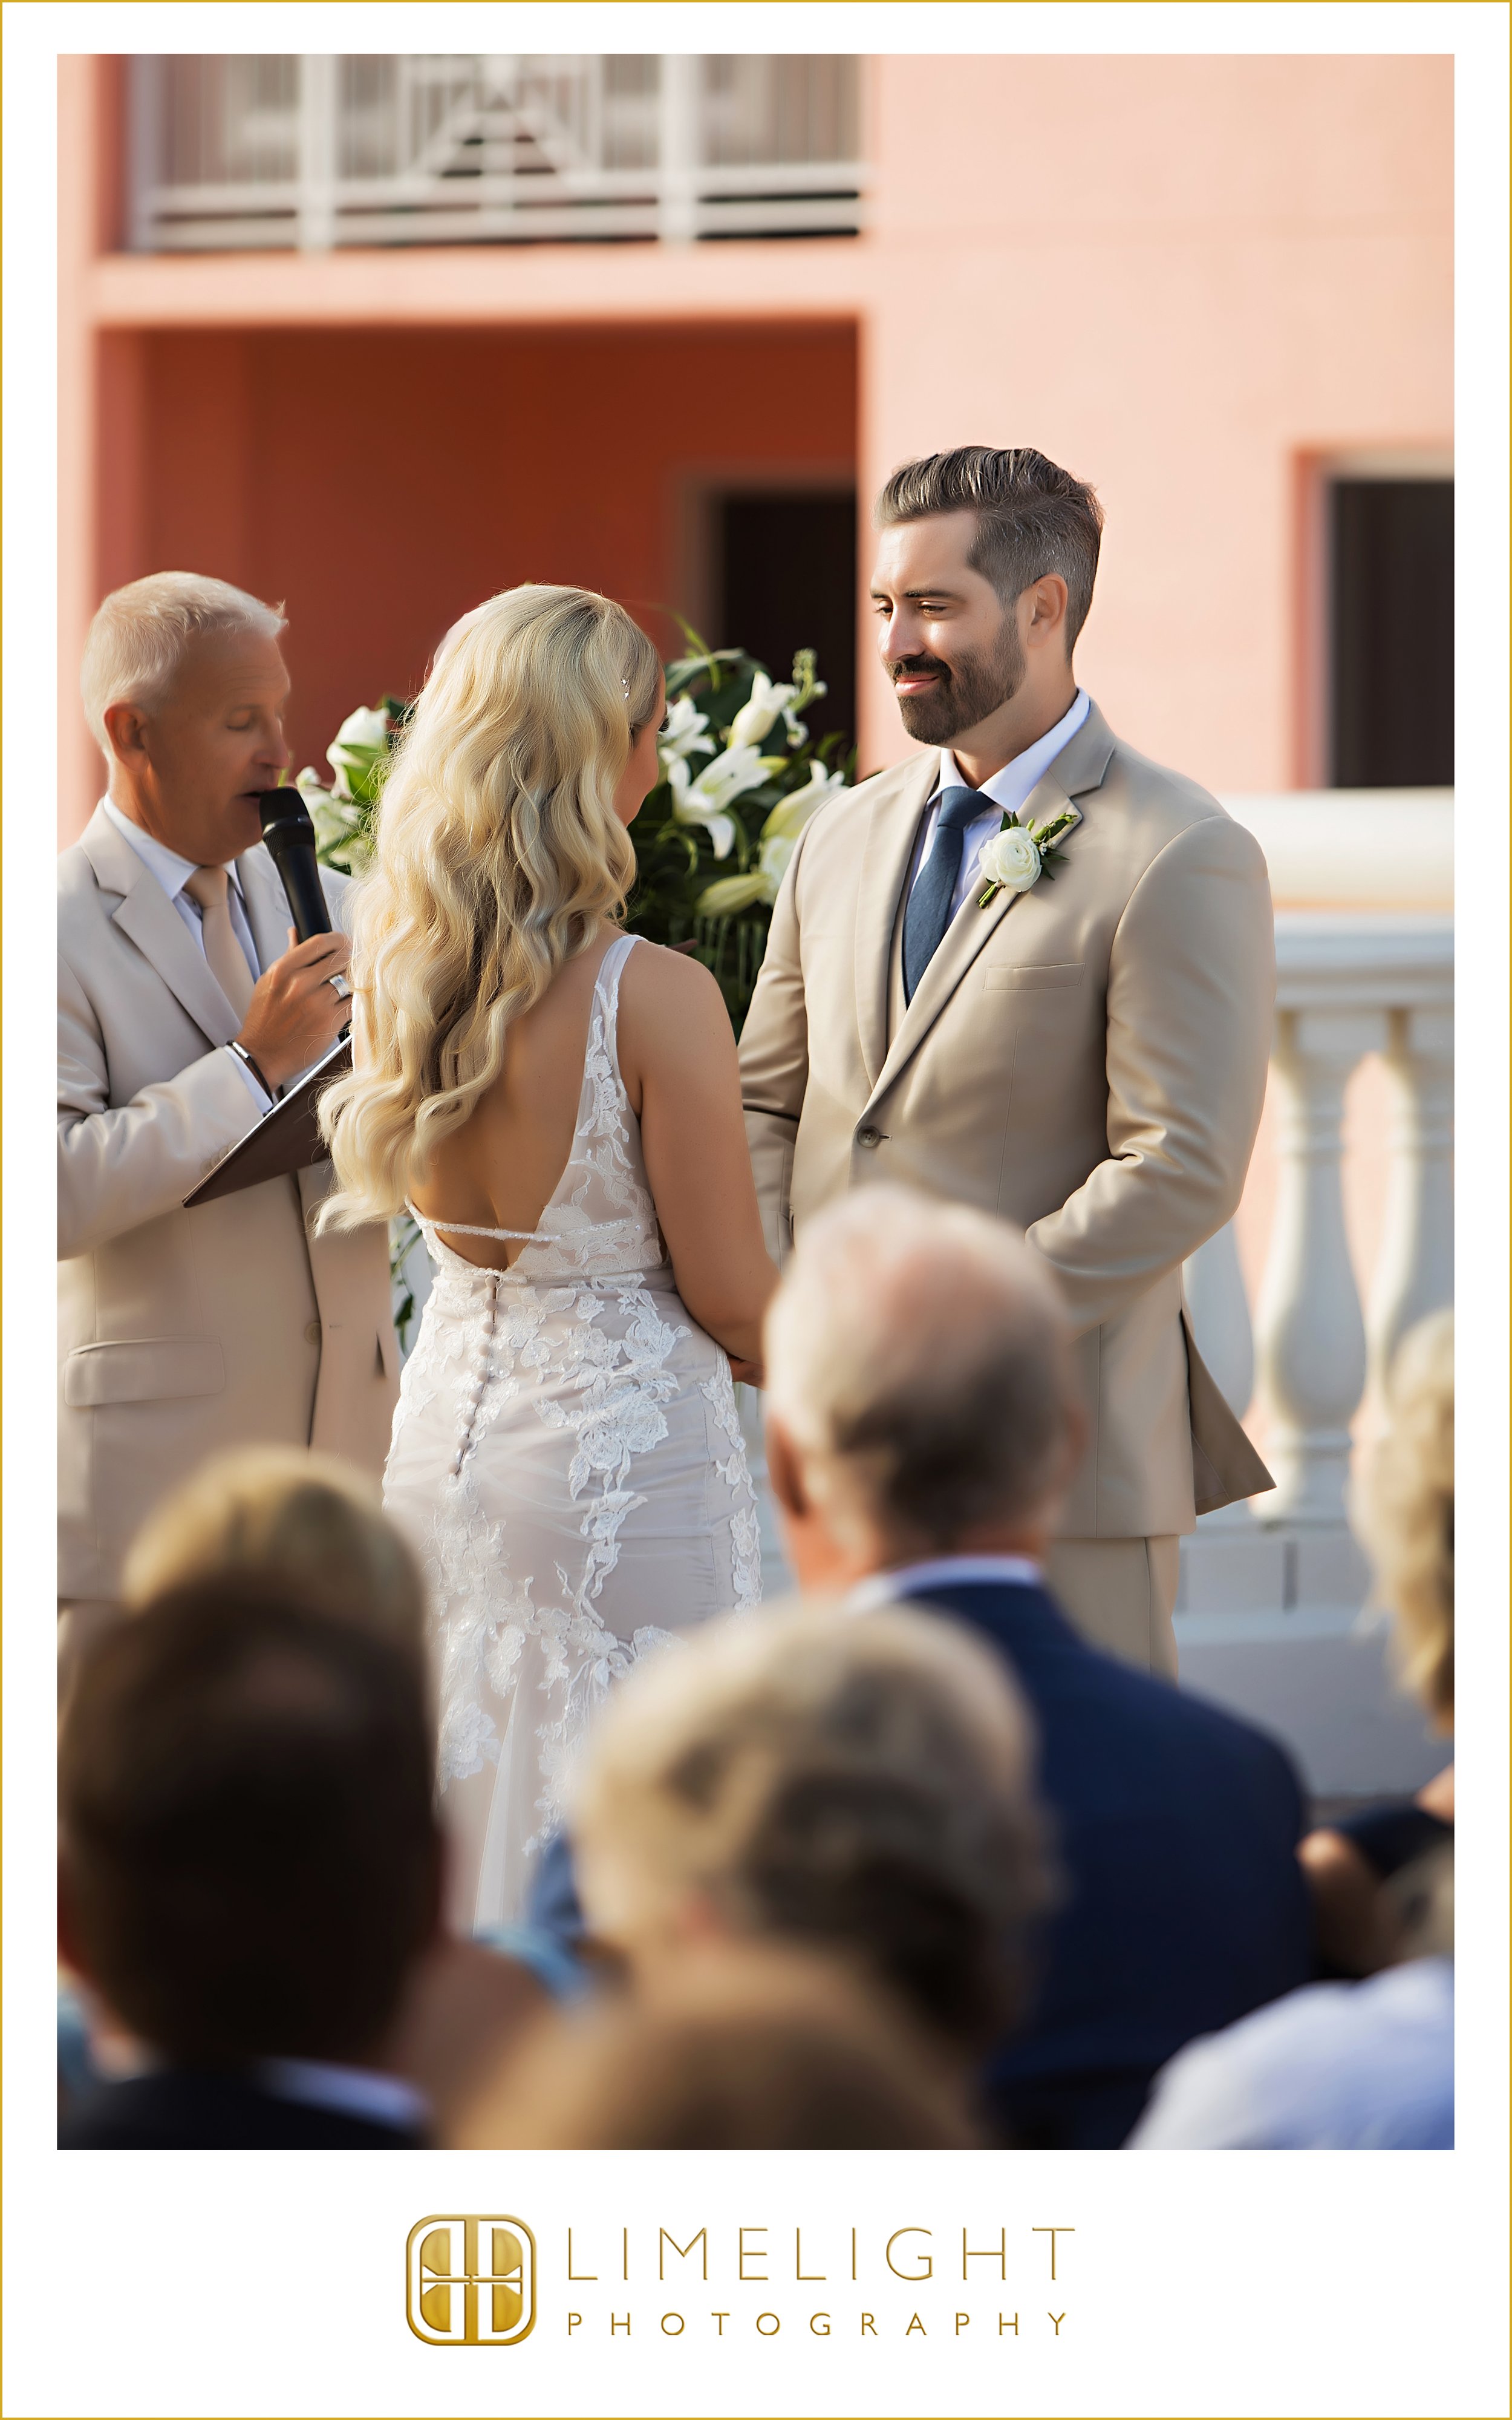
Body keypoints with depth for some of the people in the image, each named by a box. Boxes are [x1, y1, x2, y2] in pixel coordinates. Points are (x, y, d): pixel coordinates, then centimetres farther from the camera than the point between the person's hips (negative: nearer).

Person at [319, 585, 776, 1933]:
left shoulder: (395, 972, -2)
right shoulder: (652, 999, -20)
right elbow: (728, 1294, -12)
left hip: (448, 1435, 7)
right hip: (627, 1462, -7)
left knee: (472, 1832, 16)